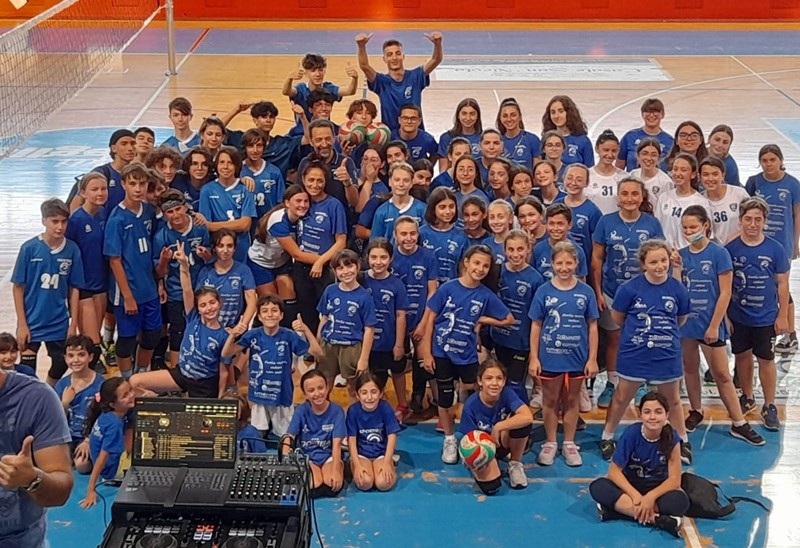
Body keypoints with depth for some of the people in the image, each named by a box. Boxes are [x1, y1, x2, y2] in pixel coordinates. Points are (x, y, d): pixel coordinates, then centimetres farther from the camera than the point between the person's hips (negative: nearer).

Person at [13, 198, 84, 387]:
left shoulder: (72, 250, -6)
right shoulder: (29, 248, -12)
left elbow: (74, 289, 1)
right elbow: (18, 288, -6)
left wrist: (73, 324, 0)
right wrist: (22, 325, -8)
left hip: (59, 323, 3)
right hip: (31, 322, -2)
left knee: (61, 365, 15)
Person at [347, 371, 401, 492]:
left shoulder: (385, 408, -13)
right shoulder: (353, 410, -14)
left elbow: (392, 437, -11)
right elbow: (352, 440, -11)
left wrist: (386, 463, -18)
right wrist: (357, 465, -20)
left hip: (381, 453, 0)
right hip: (361, 454, 0)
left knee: (384, 483, -25)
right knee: (365, 483, -27)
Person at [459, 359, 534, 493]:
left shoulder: (507, 393, -21)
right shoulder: (471, 405, -22)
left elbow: (528, 417, -38)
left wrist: (498, 428, -35)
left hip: (504, 442, 1)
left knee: (521, 421, -31)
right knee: (490, 486, -28)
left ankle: (515, 464, -5)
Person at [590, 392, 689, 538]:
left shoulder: (672, 438, -16)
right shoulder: (631, 433, -18)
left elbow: (674, 480, -16)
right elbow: (614, 471, -17)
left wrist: (650, 497, -32)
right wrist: (635, 495, -30)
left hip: (657, 488, 0)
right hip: (630, 485, 1)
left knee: (680, 501, -33)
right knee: (598, 487, -31)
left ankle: (623, 508, -30)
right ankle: (658, 519, -37)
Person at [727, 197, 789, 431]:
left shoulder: (775, 249, -8)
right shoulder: (731, 249, -7)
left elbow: (782, 284, -1)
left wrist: (782, 316, -3)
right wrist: (724, 315, 0)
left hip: (766, 317, -1)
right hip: (738, 316, 1)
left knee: (766, 359, 6)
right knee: (742, 356, 15)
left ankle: (769, 406, 17)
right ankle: (747, 398, 34)